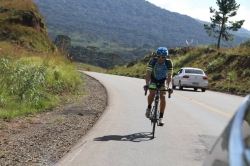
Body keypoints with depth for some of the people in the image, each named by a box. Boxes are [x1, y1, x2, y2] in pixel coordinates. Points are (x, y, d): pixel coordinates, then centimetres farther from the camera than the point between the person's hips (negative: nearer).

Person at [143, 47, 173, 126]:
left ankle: (161, 117, -9)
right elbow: (148, 74, -31)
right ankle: (149, 108, 5)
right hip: (154, 79, 0)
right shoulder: (153, 61, -27)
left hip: (163, 80, 0)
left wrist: (169, 87, -39)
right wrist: (147, 84, -44)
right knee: (152, 93, -24)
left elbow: (169, 76, -27)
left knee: (163, 96, -17)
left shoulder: (169, 63, -26)